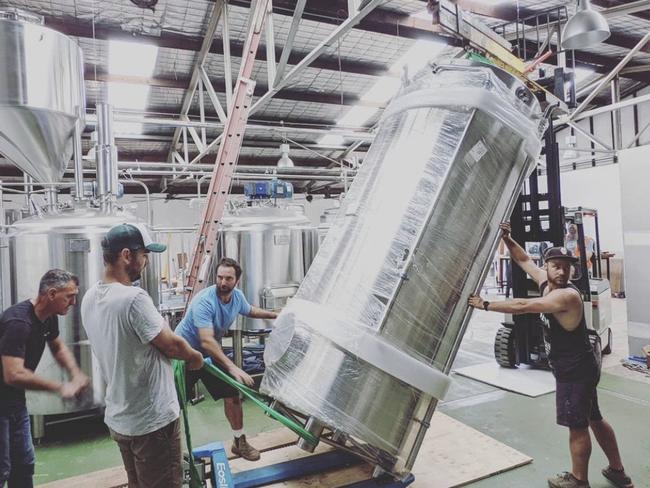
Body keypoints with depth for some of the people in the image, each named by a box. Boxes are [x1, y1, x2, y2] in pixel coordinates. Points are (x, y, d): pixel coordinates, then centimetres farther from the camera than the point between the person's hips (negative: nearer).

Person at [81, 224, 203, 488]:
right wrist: (195, 356, 2)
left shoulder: (90, 298, 1)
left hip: (118, 418, 8)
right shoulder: (134, 298, -28)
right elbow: (171, 345, -19)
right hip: (152, 421, -8)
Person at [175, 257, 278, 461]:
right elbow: (207, 341, -40)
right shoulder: (204, 301, -31)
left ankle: (239, 442, 23)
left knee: (233, 395, 5)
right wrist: (232, 368, -46)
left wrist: (276, 315, 18)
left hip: (212, 354, 6)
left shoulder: (237, 296, -9)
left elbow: (250, 310, 17)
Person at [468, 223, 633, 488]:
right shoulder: (546, 283, -1)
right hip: (579, 366, 9)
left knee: (577, 426, 7)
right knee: (594, 419, 22)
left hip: (576, 370, -9)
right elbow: (524, 260, 11)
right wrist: (507, 239, 1)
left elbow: (522, 306, -32)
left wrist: (486, 305, -26)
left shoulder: (568, 295, -26)